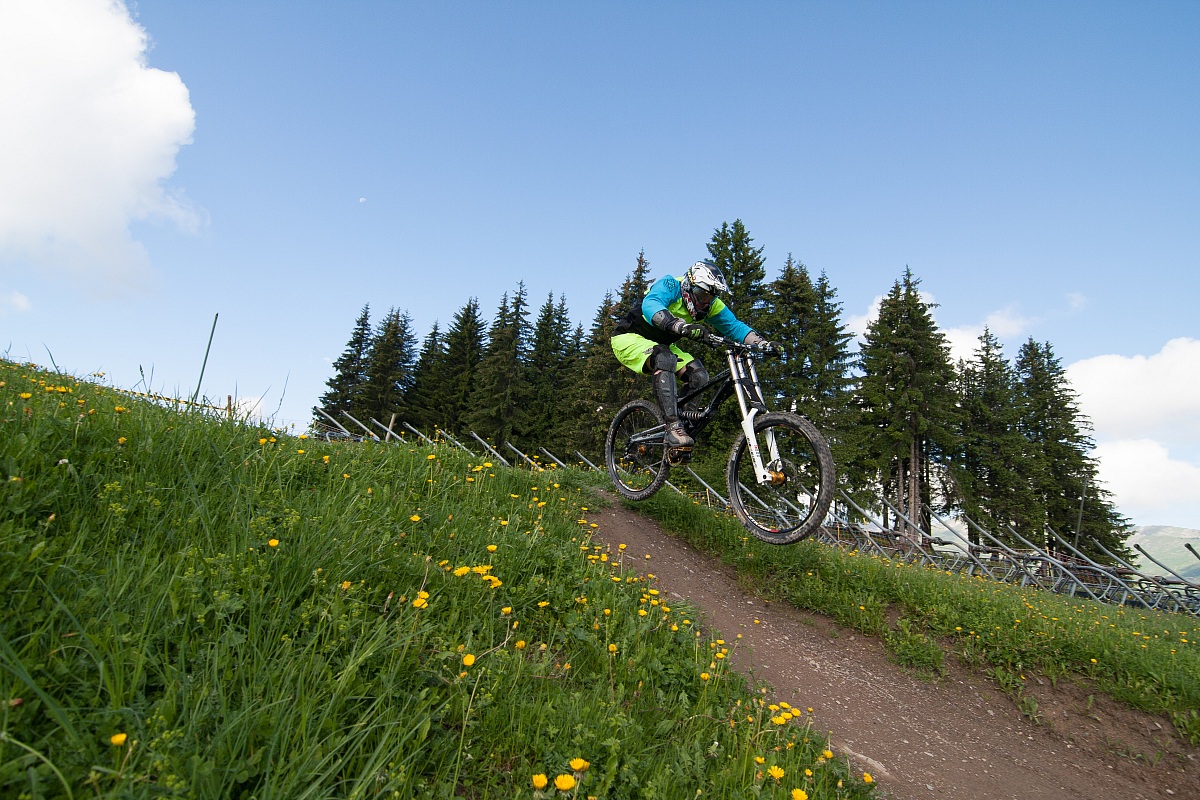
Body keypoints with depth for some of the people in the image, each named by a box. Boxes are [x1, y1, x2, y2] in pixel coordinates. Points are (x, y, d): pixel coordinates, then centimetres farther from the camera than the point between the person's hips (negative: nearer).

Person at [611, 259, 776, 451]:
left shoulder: (712, 306, -7)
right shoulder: (669, 285, -25)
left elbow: (735, 326, -8)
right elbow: (650, 305, -45)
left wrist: (763, 343, -26)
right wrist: (680, 326, -62)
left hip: (662, 346, 7)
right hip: (629, 338, -7)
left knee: (699, 375, -13)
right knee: (665, 359, -37)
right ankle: (673, 428, -41)